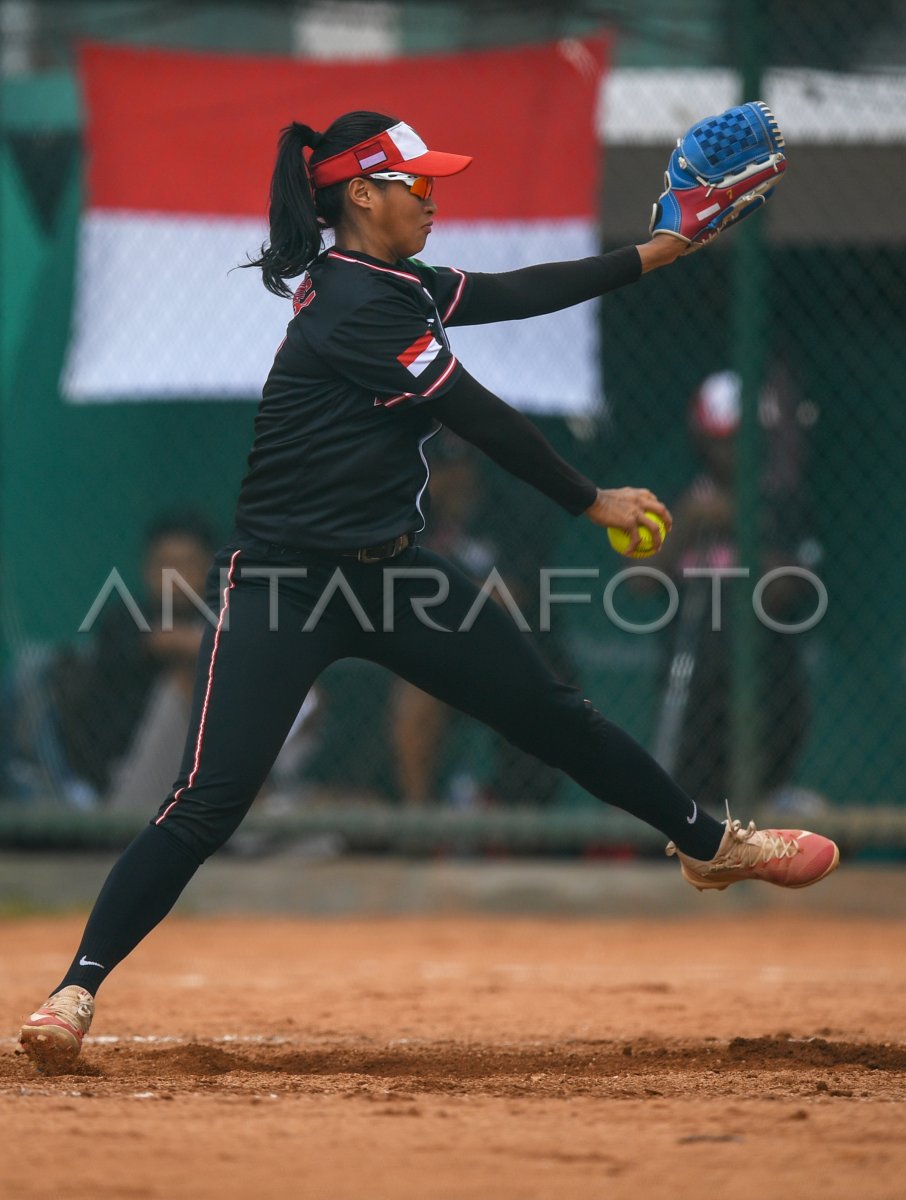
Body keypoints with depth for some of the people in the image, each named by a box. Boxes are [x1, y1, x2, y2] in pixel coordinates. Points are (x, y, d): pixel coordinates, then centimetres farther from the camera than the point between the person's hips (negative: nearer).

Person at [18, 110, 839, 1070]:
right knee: (208, 802, -17)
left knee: (551, 714, 13)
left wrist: (652, 256, 19)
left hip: (387, 575, 9)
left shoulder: (392, 287, 9)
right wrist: (593, 503, -6)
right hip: (282, 585, -9)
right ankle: (76, 991, -15)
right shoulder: (355, 306, -19)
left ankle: (709, 844, 29)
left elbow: (518, 296, 18)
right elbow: (480, 418, -16)